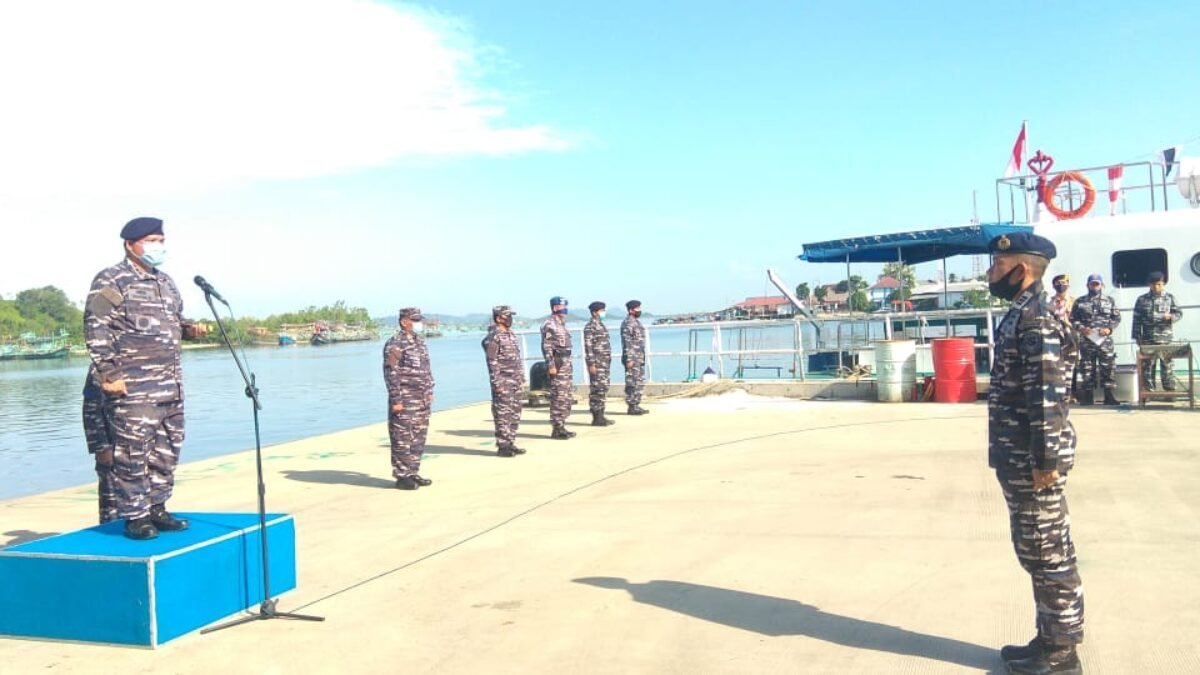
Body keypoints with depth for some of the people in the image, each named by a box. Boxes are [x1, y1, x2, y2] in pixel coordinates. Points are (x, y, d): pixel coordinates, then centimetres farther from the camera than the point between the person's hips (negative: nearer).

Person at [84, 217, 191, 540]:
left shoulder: (165, 282, 18)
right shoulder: (110, 281, -6)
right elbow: (95, 329, -11)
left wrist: (187, 327, 6)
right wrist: (107, 374, -15)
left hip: (170, 386, 8)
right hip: (132, 388, -8)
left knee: (167, 451, 12)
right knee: (132, 452, -5)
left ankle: (156, 508, 22)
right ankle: (135, 516, 3)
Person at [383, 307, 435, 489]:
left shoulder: (419, 341, 13)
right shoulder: (395, 344, -13)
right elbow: (391, 374, -15)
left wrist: (430, 391, 17)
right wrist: (396, 400, -18)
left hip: (422, 400, 8)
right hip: (405, 400, -8)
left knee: (419, 438, 12)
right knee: (402, 439, -3)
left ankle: (413, 473, 21)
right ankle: (402, 476, 3)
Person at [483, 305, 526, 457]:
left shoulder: (511, 334, 15)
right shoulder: (493, 337, -12)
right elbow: (492, 362, -16)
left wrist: (522, 377, 17)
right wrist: (497, 383, -19)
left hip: (515, 381, 8)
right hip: (503, 382, -8)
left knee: (515, 414, 10)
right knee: (503, 415, -5)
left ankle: (510, 444, 18)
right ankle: (502, 446, 0)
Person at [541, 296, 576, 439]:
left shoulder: (562, 323, 17)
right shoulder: (549, 324, -12)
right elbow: (546, 347, -17)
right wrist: (551, 365, -22)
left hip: (566, 363, 10)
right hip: (557, 364, -10)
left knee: (568, 395, 11)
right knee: (558, 397, -7)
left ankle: (562, 427, 18)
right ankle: (557, 429, -2)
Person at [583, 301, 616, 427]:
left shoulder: (600, 325, 17)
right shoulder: (590, 326, -11)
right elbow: (588, 346, -17)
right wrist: (591, 363, -21)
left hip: (605, 362, 9)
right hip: (597, 362, -9)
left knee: (603, 388, 10)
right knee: (597, 389, -8)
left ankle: (600, 416, 15)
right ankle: (597, 418, -6)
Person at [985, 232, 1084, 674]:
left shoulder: (1036, 319, -17)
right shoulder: (1021, 314, 14)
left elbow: (1048, 396, -22)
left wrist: (1046, 460, -22)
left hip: (1033, 461, -10)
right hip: (1018, 458, 10)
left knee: (1049, 555, 0)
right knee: (1035, 552, 16)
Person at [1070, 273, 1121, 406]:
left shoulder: (1110, 300, 11)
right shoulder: (1080, 302, 9)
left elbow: (1117, 317, 10)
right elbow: (1073, 319, 8)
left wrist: (1109, 328, -7)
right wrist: (1081, 328, -11)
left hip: (1105, 340, 0)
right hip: (1086, 341, 0)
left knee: (1107, 367, -2)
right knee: (1087, 368, 1)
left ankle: (1109, 396, 4)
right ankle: (1087, 397, 7)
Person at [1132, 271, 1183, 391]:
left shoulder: (1170, 298, 6)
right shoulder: (1142, 300, 6)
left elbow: (1179, 313, 5)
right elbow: (1137, 320, 7)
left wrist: (1171, 316, -18)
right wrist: (1137, 337, 2)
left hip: (1166, 339, -1)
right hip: (1148, 339, 1)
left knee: (1167, 364, 2)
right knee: (1147, 365, 3)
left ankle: (1171, 390, 8)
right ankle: (1149, 390, 10)